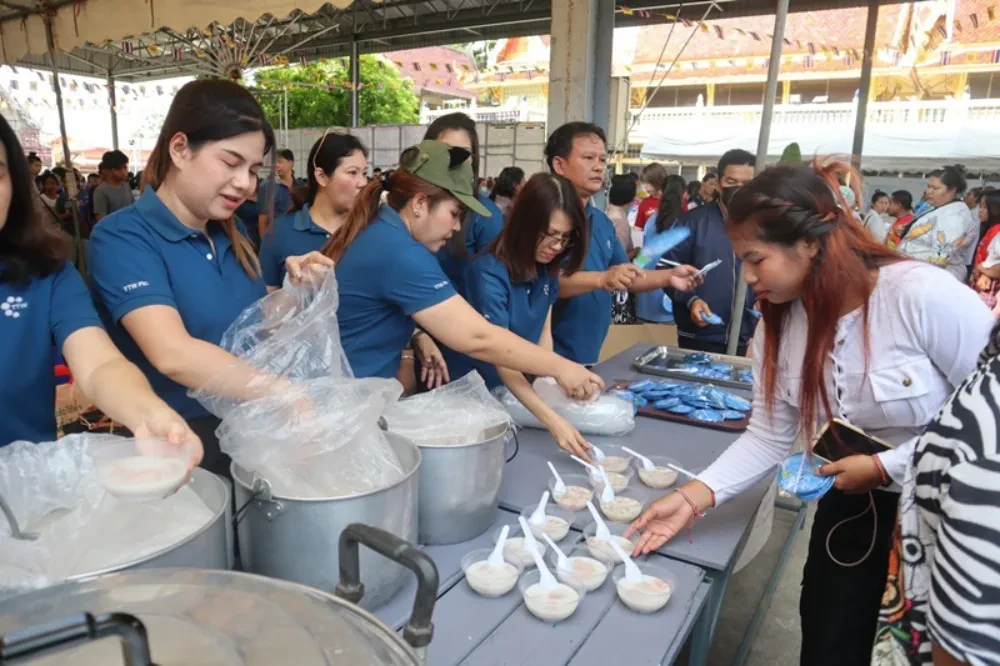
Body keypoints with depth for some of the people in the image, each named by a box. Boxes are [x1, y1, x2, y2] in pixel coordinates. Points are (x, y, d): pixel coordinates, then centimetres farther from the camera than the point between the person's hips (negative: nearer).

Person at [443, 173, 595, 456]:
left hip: (517, 388, 6)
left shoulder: (548, 269, -3)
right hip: (472, 392, -6)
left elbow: (544, 335, 2)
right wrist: (552, 421, -38)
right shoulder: (489, 273, -24)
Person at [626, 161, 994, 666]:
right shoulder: (777, 325, -8)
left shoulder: (922, 295, -25)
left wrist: (885, 466, -22)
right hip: (854, 506, 4)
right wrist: (693, 496, -16)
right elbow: (768, 437, -6)